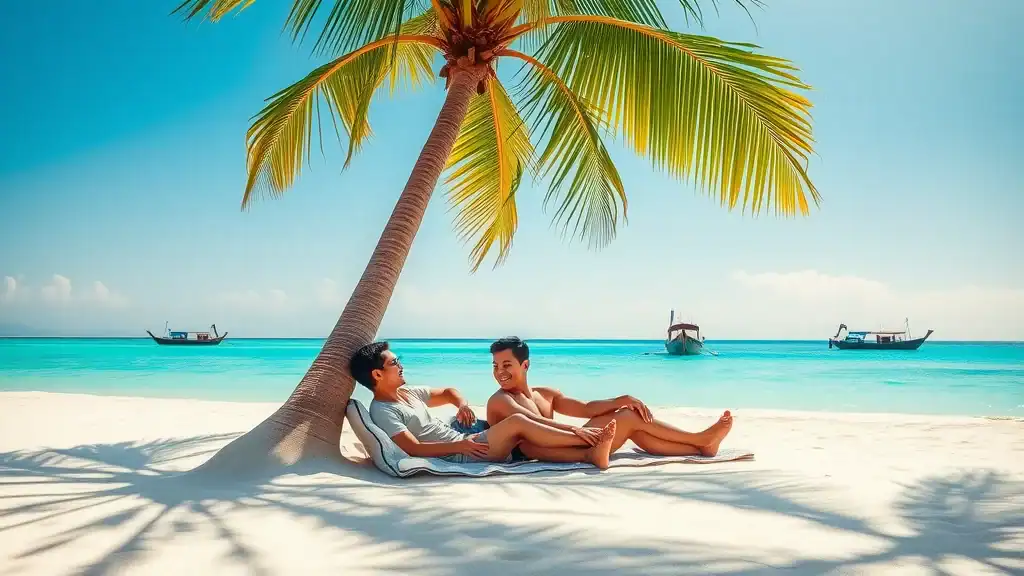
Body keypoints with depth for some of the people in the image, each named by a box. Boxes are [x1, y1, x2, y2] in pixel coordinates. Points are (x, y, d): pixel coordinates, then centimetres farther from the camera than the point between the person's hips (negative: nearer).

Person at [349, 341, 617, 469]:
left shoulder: (407, 393, 16)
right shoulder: (383, 412, -11)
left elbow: (448, 392, 28)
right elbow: (413, 448, -22)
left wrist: (462, 404, 5)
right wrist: (459, 445, -24)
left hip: (465, 442, 9)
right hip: (457, 456, -9)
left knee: (524, 439, -5)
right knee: (517, 422, -17)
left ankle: (590, 454, -11)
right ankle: (588, 439, -11)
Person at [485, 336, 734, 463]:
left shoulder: (545, 394, 22)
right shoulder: (499, 401, -2)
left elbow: (585, 408, 14)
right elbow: (533, 422, -21)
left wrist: (620, 400, -3)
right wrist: (574, 429, -34)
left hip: (568, 446, 8)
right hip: (547, 453, -8)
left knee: (631, 421, 0)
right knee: (630, 417, -6)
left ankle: (701, 448, 3)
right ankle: (701, 441, 2)